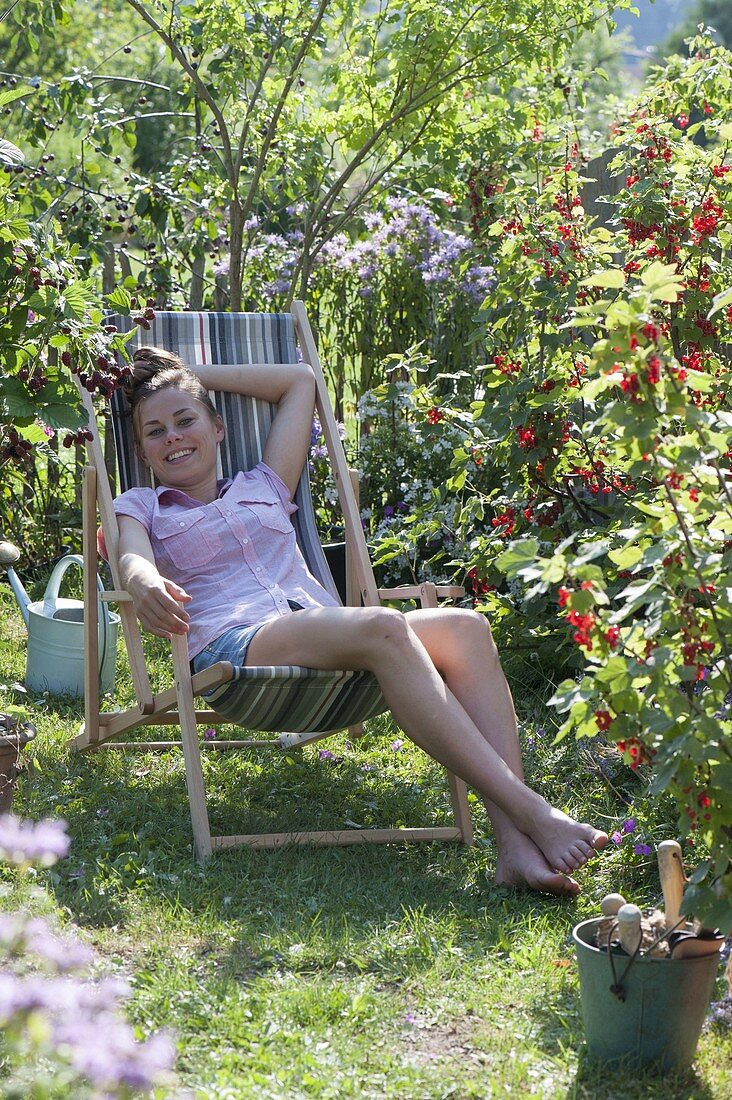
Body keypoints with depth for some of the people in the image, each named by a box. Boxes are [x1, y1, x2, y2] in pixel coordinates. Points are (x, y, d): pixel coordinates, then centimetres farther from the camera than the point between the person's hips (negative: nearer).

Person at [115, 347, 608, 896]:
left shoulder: (264, 486, 35)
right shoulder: (141, 507, 25)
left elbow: (300, 379, 43)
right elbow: (133, 559, 1)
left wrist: (197, 374, 41)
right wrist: (147, 586, -24)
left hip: (325, 634, 5)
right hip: (236, 645, -5)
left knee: (465, 627, -26)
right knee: (383, 628, -35)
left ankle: (516, 845, -41)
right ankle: (533, 813, -45)